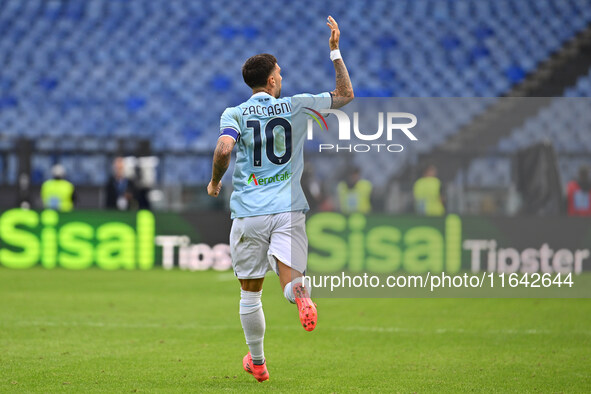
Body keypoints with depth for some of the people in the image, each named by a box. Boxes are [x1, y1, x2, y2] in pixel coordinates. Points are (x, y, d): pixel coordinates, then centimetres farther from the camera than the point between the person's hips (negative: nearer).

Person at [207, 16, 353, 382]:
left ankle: (257, 362, 23)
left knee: (250, 292, 14)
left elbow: (224, 148, -18)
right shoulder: (296, 105, 5)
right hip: (289, 210, 0)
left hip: (249, 213, 0)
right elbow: (345, 94, 12)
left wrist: (215, 181, 0)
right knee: (290, 280, -8)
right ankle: (300, 293, -45)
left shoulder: (234, 113, 1)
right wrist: (335, 50, 14)